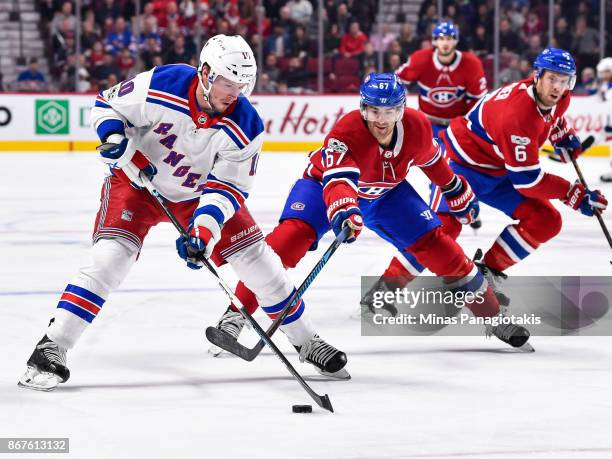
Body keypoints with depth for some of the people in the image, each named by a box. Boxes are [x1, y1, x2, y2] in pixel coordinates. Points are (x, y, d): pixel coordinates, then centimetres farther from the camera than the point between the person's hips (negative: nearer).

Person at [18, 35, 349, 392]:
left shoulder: (245, 127, -21)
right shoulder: (161, 85, -27)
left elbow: (228, 187, -20)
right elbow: (107, 104, -11)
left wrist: (203, 228, -34)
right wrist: (115, 137, -31)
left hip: (197, 193, 3)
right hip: (137, 181, -3)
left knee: (256, 257, -2)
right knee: (113, 255, -23)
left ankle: (306, 342, 16)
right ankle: (52, 347, -19)